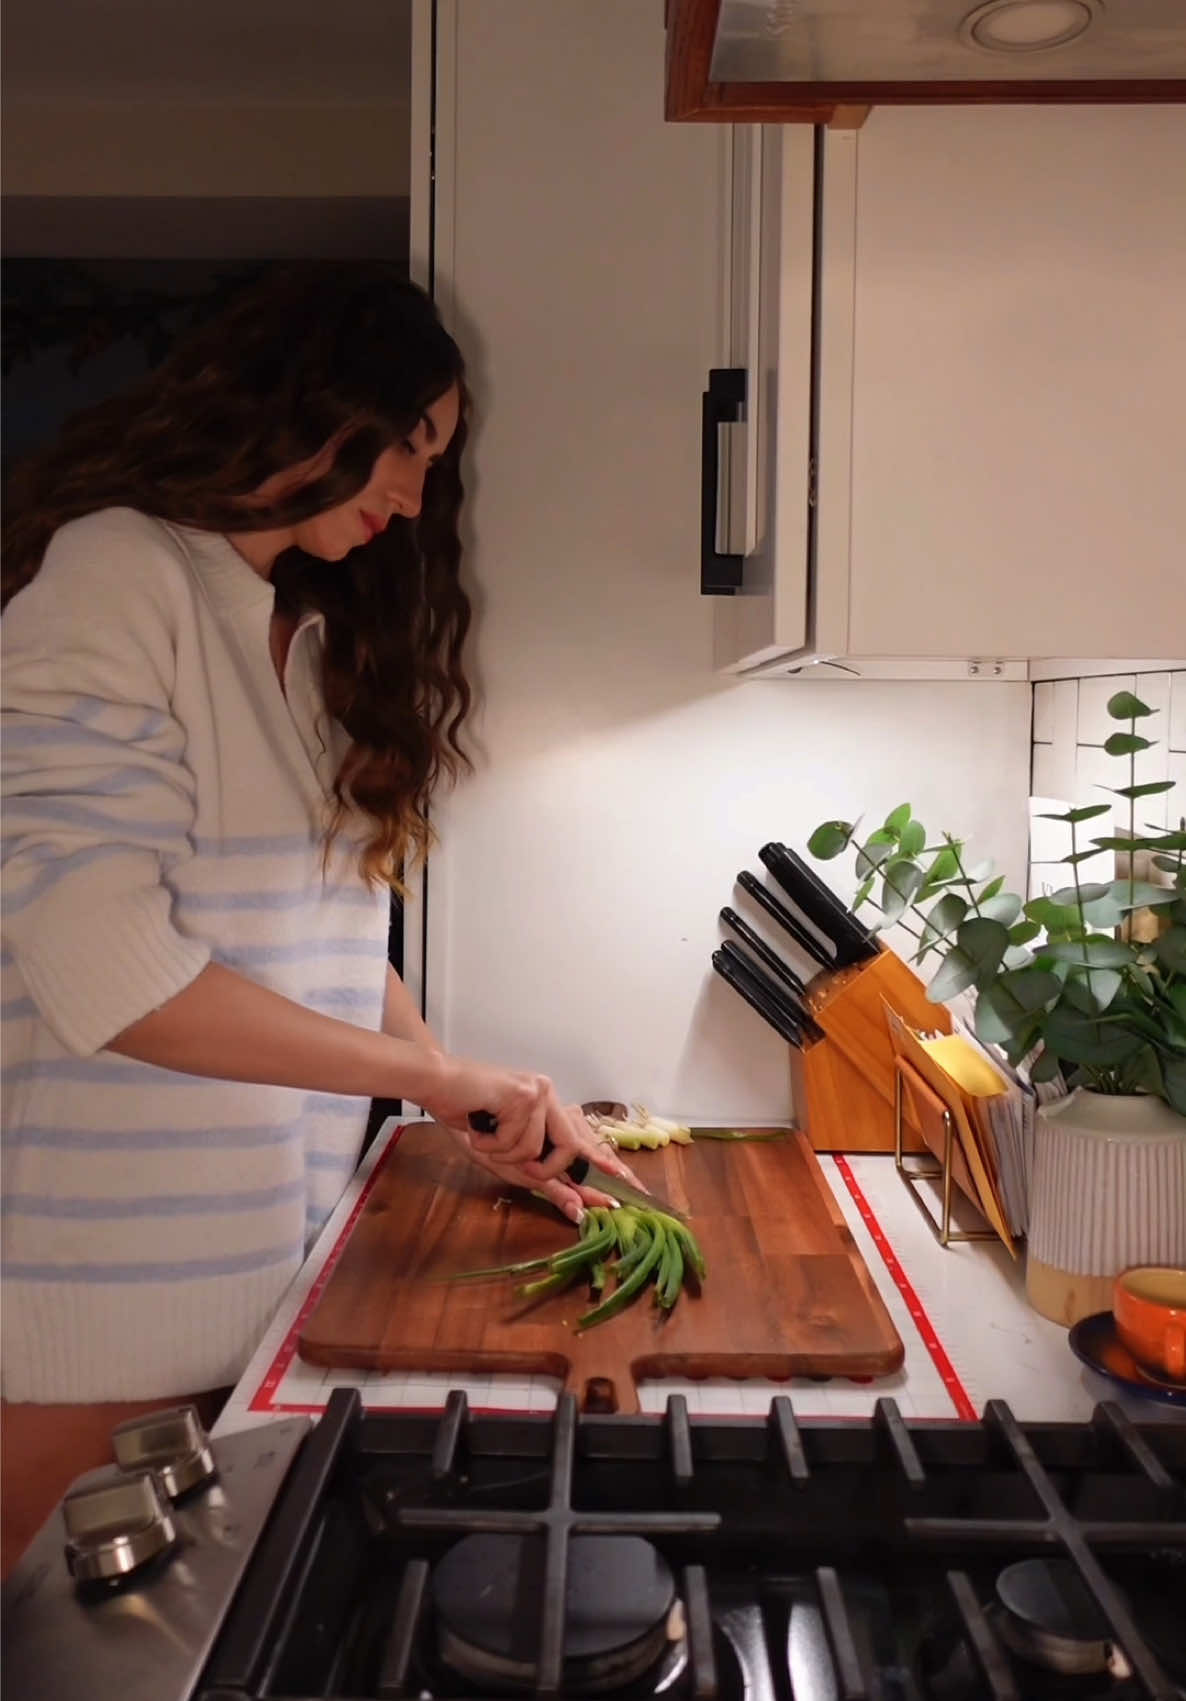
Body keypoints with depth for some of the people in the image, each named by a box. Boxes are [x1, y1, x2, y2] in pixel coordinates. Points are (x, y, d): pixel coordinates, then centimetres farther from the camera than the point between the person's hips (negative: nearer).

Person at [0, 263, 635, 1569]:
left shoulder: (316, 636, 12)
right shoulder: (116, 576, -11)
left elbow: (325, 931, 10)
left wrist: (486, 1116, 2)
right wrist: (435, 1073, -18)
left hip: (265, 1250, 7)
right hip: (114, 1269, -6)